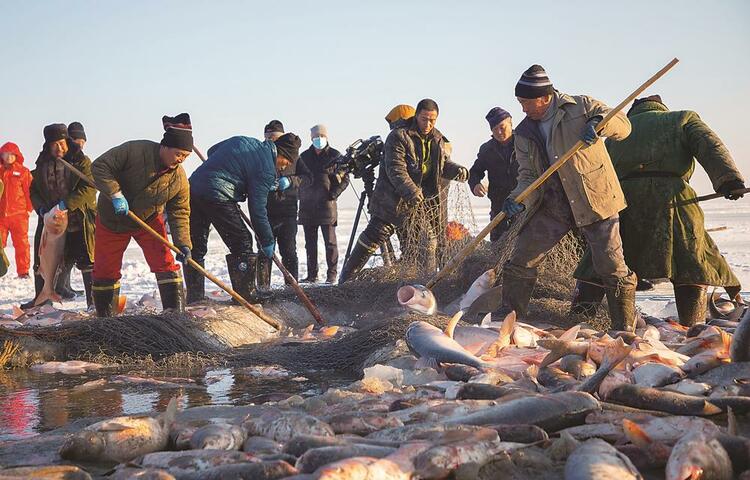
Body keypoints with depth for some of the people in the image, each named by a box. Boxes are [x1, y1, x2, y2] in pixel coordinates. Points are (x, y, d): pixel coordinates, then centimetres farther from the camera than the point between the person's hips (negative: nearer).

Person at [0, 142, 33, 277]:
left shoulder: (23, 172, 2)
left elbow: (29, 190, 1)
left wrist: (29, 208, -3)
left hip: (19, 214, -2)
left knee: (21, 244, 1)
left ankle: (23, 271, 7)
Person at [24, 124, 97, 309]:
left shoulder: (81, 161, -4)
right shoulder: (42, 165, 10)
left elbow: (89, 188, -15)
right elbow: (33, 190, 14)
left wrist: (66, 204, -23)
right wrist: (41, 207, -5)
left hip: (79, 219, -4)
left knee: (86, 260, -5)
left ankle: (93, 299, 1)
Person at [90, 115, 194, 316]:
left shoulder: (179, 178, -17)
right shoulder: (134, 151, -27)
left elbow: (179, 213, -11)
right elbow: (100, 167, -23)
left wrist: (182, 243, -24)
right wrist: (116, 195, -33)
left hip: (149, 220, 2)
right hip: (111, 219, -1)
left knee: (165, 263, -12)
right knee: (105, 270, 6)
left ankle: (176, 313, -6)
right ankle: (105, 317, 23)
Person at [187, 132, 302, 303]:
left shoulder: (243, 140, 17)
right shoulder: (266, 169, -5)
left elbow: (211, 151, 28)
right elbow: (258, 210, -4)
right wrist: (267, 241, 6)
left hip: (194, 185, 9)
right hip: (217, 196, -9)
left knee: (197, 246, 14)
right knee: (242, 242, 3)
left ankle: (194, 296, 19)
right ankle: (246, 293, 6)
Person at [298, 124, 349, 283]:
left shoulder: (335, 156, 1)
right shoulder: (304, 157, 11)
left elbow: (345, 178, 2)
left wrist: (334, 194, -10)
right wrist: (301, 195, 9)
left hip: (326, 204, -4)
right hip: (307, 205, 4)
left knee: (330, 241, -3)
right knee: (310, 242, 7)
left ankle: (332, 274, 2)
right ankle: (312, 275, 13)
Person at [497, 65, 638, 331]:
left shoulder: (581, 106, -4)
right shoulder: (524, 133, 7)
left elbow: (623, 125, -3)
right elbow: (528, 175, 5)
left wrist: (599, 124, -25)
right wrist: (519, 200, -15)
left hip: (596, 200, -4)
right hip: (553, 206, 4)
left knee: (612, 267, -4)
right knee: (519, 264, 3)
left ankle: (625, 329, 9)